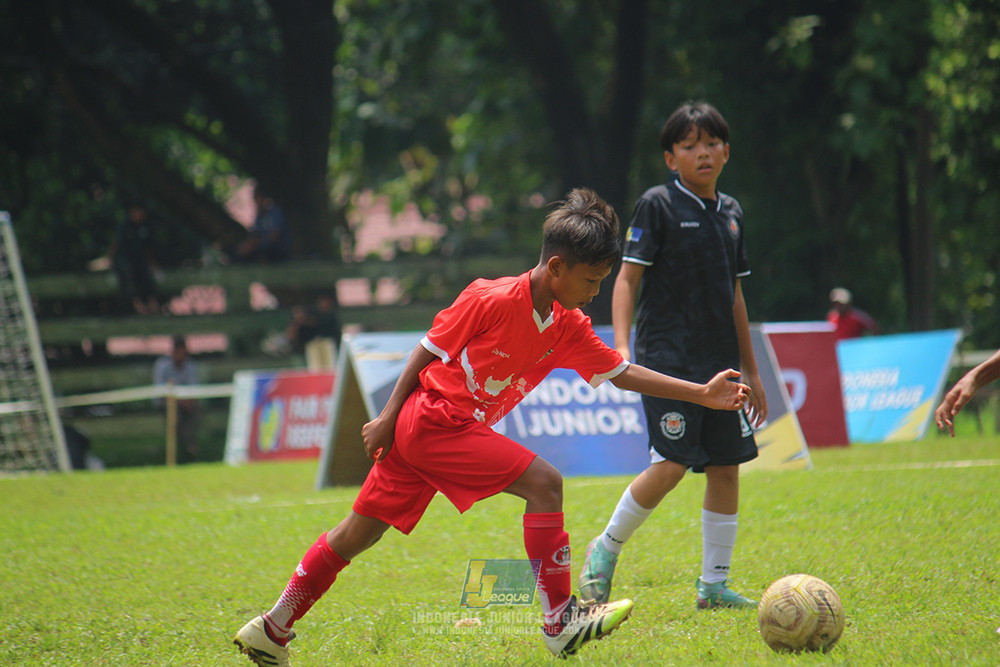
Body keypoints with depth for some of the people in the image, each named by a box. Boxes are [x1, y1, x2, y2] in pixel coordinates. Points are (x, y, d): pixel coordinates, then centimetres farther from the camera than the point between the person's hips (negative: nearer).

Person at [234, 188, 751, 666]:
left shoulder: (568, 329, 4)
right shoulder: (491, 300, -17)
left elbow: (623, 373, 6)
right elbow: (428, 351, -10)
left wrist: (703, 394, 0)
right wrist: (388, 419, -8)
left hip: (419, 431, 9)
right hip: (432, 421, -9)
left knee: (359, 533, 13)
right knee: (542, 482, -16)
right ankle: (559, 621, -15)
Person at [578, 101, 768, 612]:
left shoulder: (731, 213, 14)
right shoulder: (657, 205, -5)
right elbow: (627, 279, -8)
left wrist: (751, 371, 21)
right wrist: (621, 350, -21)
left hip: (718, 361, 6)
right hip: (667, 357, -6)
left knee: (726, 465, 3)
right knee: (672, 464, -15)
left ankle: (713, 584, 11)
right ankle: (605, 549, 6)